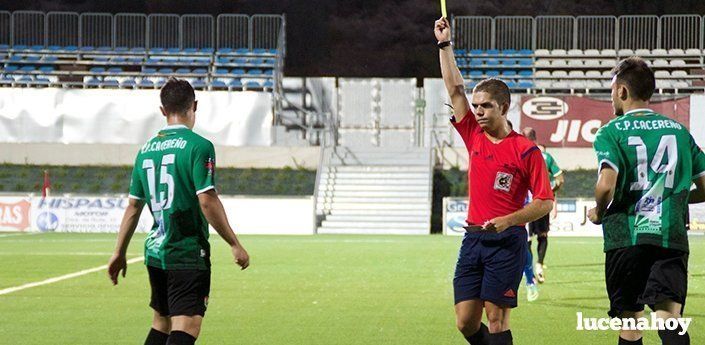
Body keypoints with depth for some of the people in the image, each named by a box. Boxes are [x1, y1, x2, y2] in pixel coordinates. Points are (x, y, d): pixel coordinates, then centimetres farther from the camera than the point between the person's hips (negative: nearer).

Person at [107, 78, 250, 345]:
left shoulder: (146, 150, 9)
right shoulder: (198, 146, -10)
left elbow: (133, 206, 14)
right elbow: (207, 201, -17)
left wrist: (119, 253, 22)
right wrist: (235, 245, -10)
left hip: (155, 253, 7)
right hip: (189, 255, -7)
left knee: (161, 324, 20)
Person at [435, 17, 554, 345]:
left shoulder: (526, 150, -5)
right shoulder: (474, 137, 10)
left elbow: (545, 202, -5)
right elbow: (455, 89, 12)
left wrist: (509, 220, -18)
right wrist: (444, 44, 10)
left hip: (506, 241, -5)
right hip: (473, 239, 5)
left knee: (496, 317, -7)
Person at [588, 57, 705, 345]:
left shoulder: (611, 132, 0)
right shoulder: (679, 131, 13)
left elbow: (606, 185, -15)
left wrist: (598, 213, 5)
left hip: (626, 237, -2)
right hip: (672, 236, 2)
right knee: (670, 318, -9)